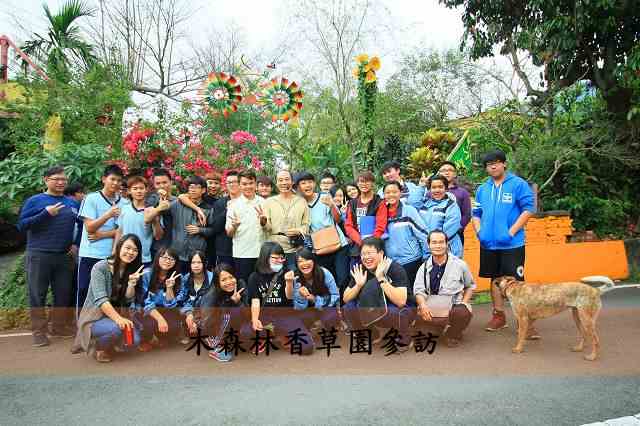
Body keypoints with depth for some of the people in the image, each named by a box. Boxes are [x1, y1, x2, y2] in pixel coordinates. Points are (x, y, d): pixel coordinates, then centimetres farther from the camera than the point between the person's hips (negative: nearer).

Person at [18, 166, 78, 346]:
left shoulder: (72, 203, 12)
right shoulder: (35, 201, 0)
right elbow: (22, 225, -7)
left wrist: (76, 243, 7)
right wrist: (46, 213, -17)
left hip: (64, 256, 4)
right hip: (39, 255, -4)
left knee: (64, 294, 8)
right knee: (38, 295, 2)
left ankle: (60, 326, 20)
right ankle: (39, 331, 10)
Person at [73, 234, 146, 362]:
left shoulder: (132, 270, 2)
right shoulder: (100, 267, -15)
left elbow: (128, 300, -4)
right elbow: (100, 299, -24)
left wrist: (132, 283, -23)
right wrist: (117, 318, -37)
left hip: (118, 313, 5)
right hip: (95, 315, -5)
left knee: (134, 340, -20)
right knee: (116, 328, -35)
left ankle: (107, 345, 13)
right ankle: (98, 347, -1)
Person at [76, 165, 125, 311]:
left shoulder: (123, 203, 3)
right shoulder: (92, 198, -2)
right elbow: (89, 228, -8)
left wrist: (101, 235, -11)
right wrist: (108, 215, -21)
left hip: (112, 256, 2)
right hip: (90, 255, -2)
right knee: (85, 292, 5)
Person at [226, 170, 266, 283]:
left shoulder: (263, 202, 6)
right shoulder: (234, 204, 1)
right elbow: (229, 233, 1)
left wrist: (264, 221, -11)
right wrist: (234, 226, -21)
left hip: (260, 252, 2)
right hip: (241, 254, -1)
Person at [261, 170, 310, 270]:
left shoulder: (301, 201, 8)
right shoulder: (269, 202, 7)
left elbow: (306, 225, 7)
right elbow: (267, 228, 3)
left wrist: (298, 231, -13)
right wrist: (263, 221, -18)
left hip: (295, 250, 0)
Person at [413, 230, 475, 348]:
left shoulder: (459, 264, 3)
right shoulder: (424, 267, 6)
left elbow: (470, 286, 15)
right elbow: (419, 290, -2)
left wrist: (463, 304, -1)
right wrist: (423, 305, -23)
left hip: (455, 307, -1)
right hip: (432, 308, 1)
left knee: (463, 313, -34)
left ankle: (454, 334, 2)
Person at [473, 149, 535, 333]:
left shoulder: (518, 184, -3)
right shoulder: (482, 189, 12)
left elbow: (528, 210, -9)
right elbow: (476, 214, 16)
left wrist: (511, 232, -17)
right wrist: (479, 231, -1)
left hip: (512, 243, -5)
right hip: (489, 244, 5)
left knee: (516, 282, -5)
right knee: (495, 279, 14)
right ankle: (499, 315, 26)